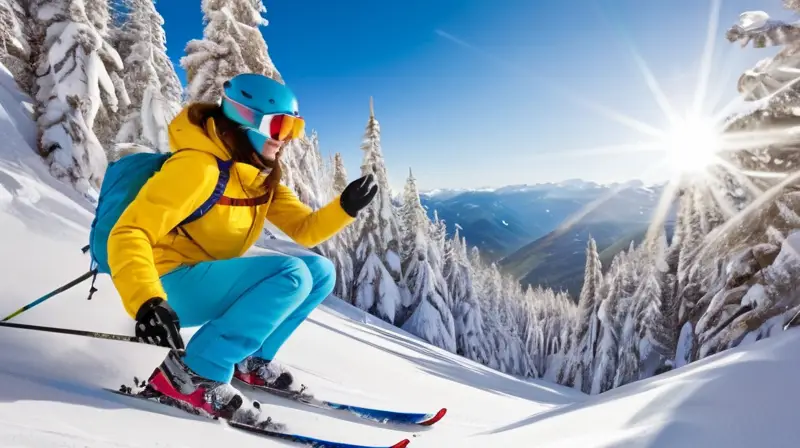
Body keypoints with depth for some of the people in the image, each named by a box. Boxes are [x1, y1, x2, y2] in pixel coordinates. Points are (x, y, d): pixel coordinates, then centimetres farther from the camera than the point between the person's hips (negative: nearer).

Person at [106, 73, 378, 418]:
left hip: (213, 279, 8)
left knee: (320, 271, 1)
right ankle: (191, 373, -19)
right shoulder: (200, 166, -21)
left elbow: (305, 229, 3)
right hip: (174, 287, -8)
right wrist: (147, 302, -41)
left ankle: (251, 360, 9)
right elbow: (128, 234, -27)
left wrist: (347, 206, -15)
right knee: (292, 274, -27)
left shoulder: (262, 175, 6)